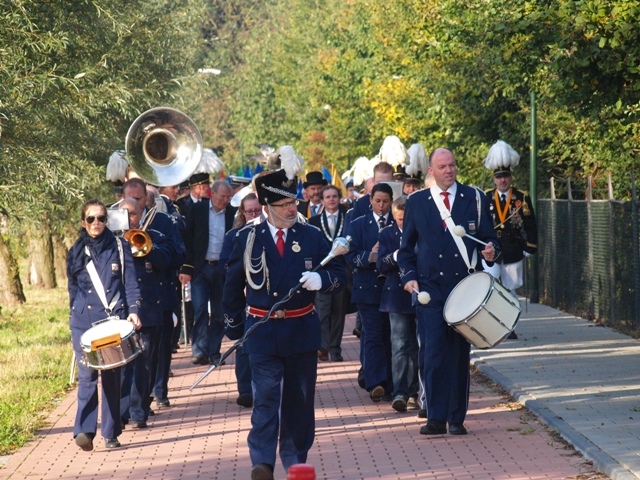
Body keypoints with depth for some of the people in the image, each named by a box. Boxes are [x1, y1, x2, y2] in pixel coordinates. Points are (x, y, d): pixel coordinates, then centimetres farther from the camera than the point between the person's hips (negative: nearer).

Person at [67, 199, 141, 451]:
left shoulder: (119, 248, 5)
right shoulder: (76, 253, 10)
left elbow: (130, 283, 2)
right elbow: (73, 289, 17)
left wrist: (133, 310, -11)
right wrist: (75, 316, 11)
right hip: (84, 323, 1)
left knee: (112, 377, 3)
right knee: (87, 374, -10)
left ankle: (111, 433, 11)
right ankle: (84, 430, -15)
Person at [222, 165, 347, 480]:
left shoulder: (311, 236, 2)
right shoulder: (248, 238, 0)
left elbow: (338, 274, 5)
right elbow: (233, 284, 11)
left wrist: (321, 279, -18)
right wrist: (233, 325, 15)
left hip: (302, 331, 2)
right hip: (261, 332, -2)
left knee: (299, 400, 9)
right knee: (265, 396, -11)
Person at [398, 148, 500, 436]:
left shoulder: (474, 199, 6)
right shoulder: (416, 202, 7)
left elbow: (488, 237, 10)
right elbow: (406, 247, 12)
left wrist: (491, 251, -13)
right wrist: (408, 276, -3)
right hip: (430, 288, 0)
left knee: (460, 352, 3)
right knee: (434, 352, -7)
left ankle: (457, 418, 8)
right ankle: (436, 418, -4)